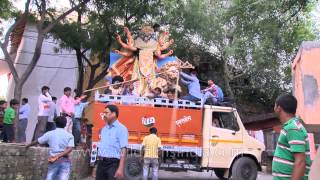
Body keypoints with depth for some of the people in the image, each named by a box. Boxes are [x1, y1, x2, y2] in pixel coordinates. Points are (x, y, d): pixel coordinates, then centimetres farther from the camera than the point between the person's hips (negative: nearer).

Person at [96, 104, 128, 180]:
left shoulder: (121, 129, -8)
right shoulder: (104, 129, 16)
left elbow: (123, 150, -16)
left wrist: (120, 168, -23)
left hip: (112, 163, -7)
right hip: (101, 163, 7)